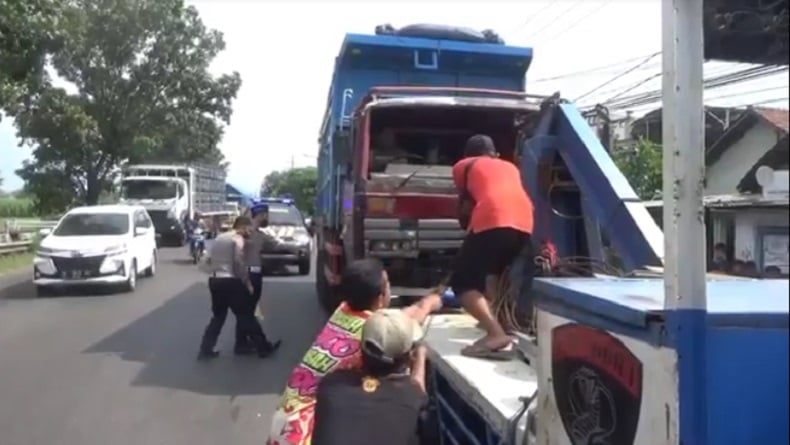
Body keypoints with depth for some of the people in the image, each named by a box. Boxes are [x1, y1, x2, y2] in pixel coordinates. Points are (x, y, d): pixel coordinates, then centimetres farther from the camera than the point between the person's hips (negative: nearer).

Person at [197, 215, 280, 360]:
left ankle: (205, 350, 15)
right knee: (246, 316, 0)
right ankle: (264, 347, 9)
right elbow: (239, 263, -15)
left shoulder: (219, 238, 18)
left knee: (218, 317, 18)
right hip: (230, 281, -8)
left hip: (214, 280, 8)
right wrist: (247, 282, -8)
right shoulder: (237, 239, -7)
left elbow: (209, 260, 16)